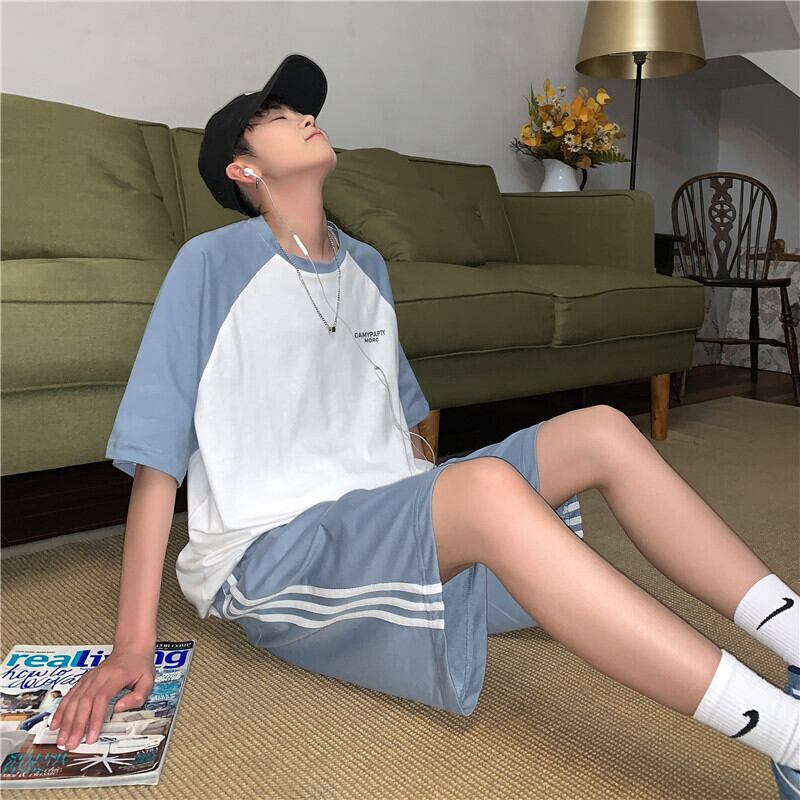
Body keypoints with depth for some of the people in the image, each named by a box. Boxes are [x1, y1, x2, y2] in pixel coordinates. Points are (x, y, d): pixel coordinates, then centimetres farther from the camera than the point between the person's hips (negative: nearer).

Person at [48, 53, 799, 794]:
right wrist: (132, 643, -11)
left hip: (391, 523, 7)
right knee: (488, 486, -35)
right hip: (271, 554, -7)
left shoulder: (367, 266, 15)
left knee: (601, 431, -6)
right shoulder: (211, 264, -5)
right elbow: (156, 457, -8)